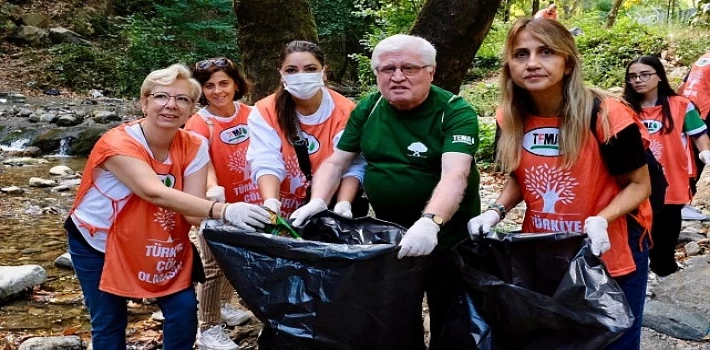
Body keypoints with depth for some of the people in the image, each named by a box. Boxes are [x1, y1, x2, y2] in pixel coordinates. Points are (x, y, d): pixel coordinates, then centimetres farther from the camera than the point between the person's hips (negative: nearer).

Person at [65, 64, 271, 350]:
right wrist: (223, 211, -57)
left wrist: (220, 215, -45)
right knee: (108, 322, 3)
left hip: (158, 242, 4)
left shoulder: (193, 148, -14)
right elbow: (155, 193, -46)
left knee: (184, 309, -5)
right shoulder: (119, 144, -29)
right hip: (97, 243, -3)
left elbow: (193, 214, -22)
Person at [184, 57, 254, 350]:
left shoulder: (250, 115, -3)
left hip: (248, 201, 6)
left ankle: (223, 306, 43)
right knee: (215, 267, -1)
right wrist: (213, 189, -51)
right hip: (217, 206, -6)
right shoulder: (198, 124, -18)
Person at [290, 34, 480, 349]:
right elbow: (336, 162, 3)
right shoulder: (368, 109, -1)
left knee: (449, 322, 10)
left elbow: (455, 175, -31)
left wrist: (430, 222, -47)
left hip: (446, 234, -4)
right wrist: (318, 201, -16)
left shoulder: (456, 111, -17)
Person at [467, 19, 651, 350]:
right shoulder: (511, 120, -6)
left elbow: (639, 185, -10)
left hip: (610, 253, -4)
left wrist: (600, 221, -26)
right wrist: (496, 211, -8)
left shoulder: (606, 115, -20)